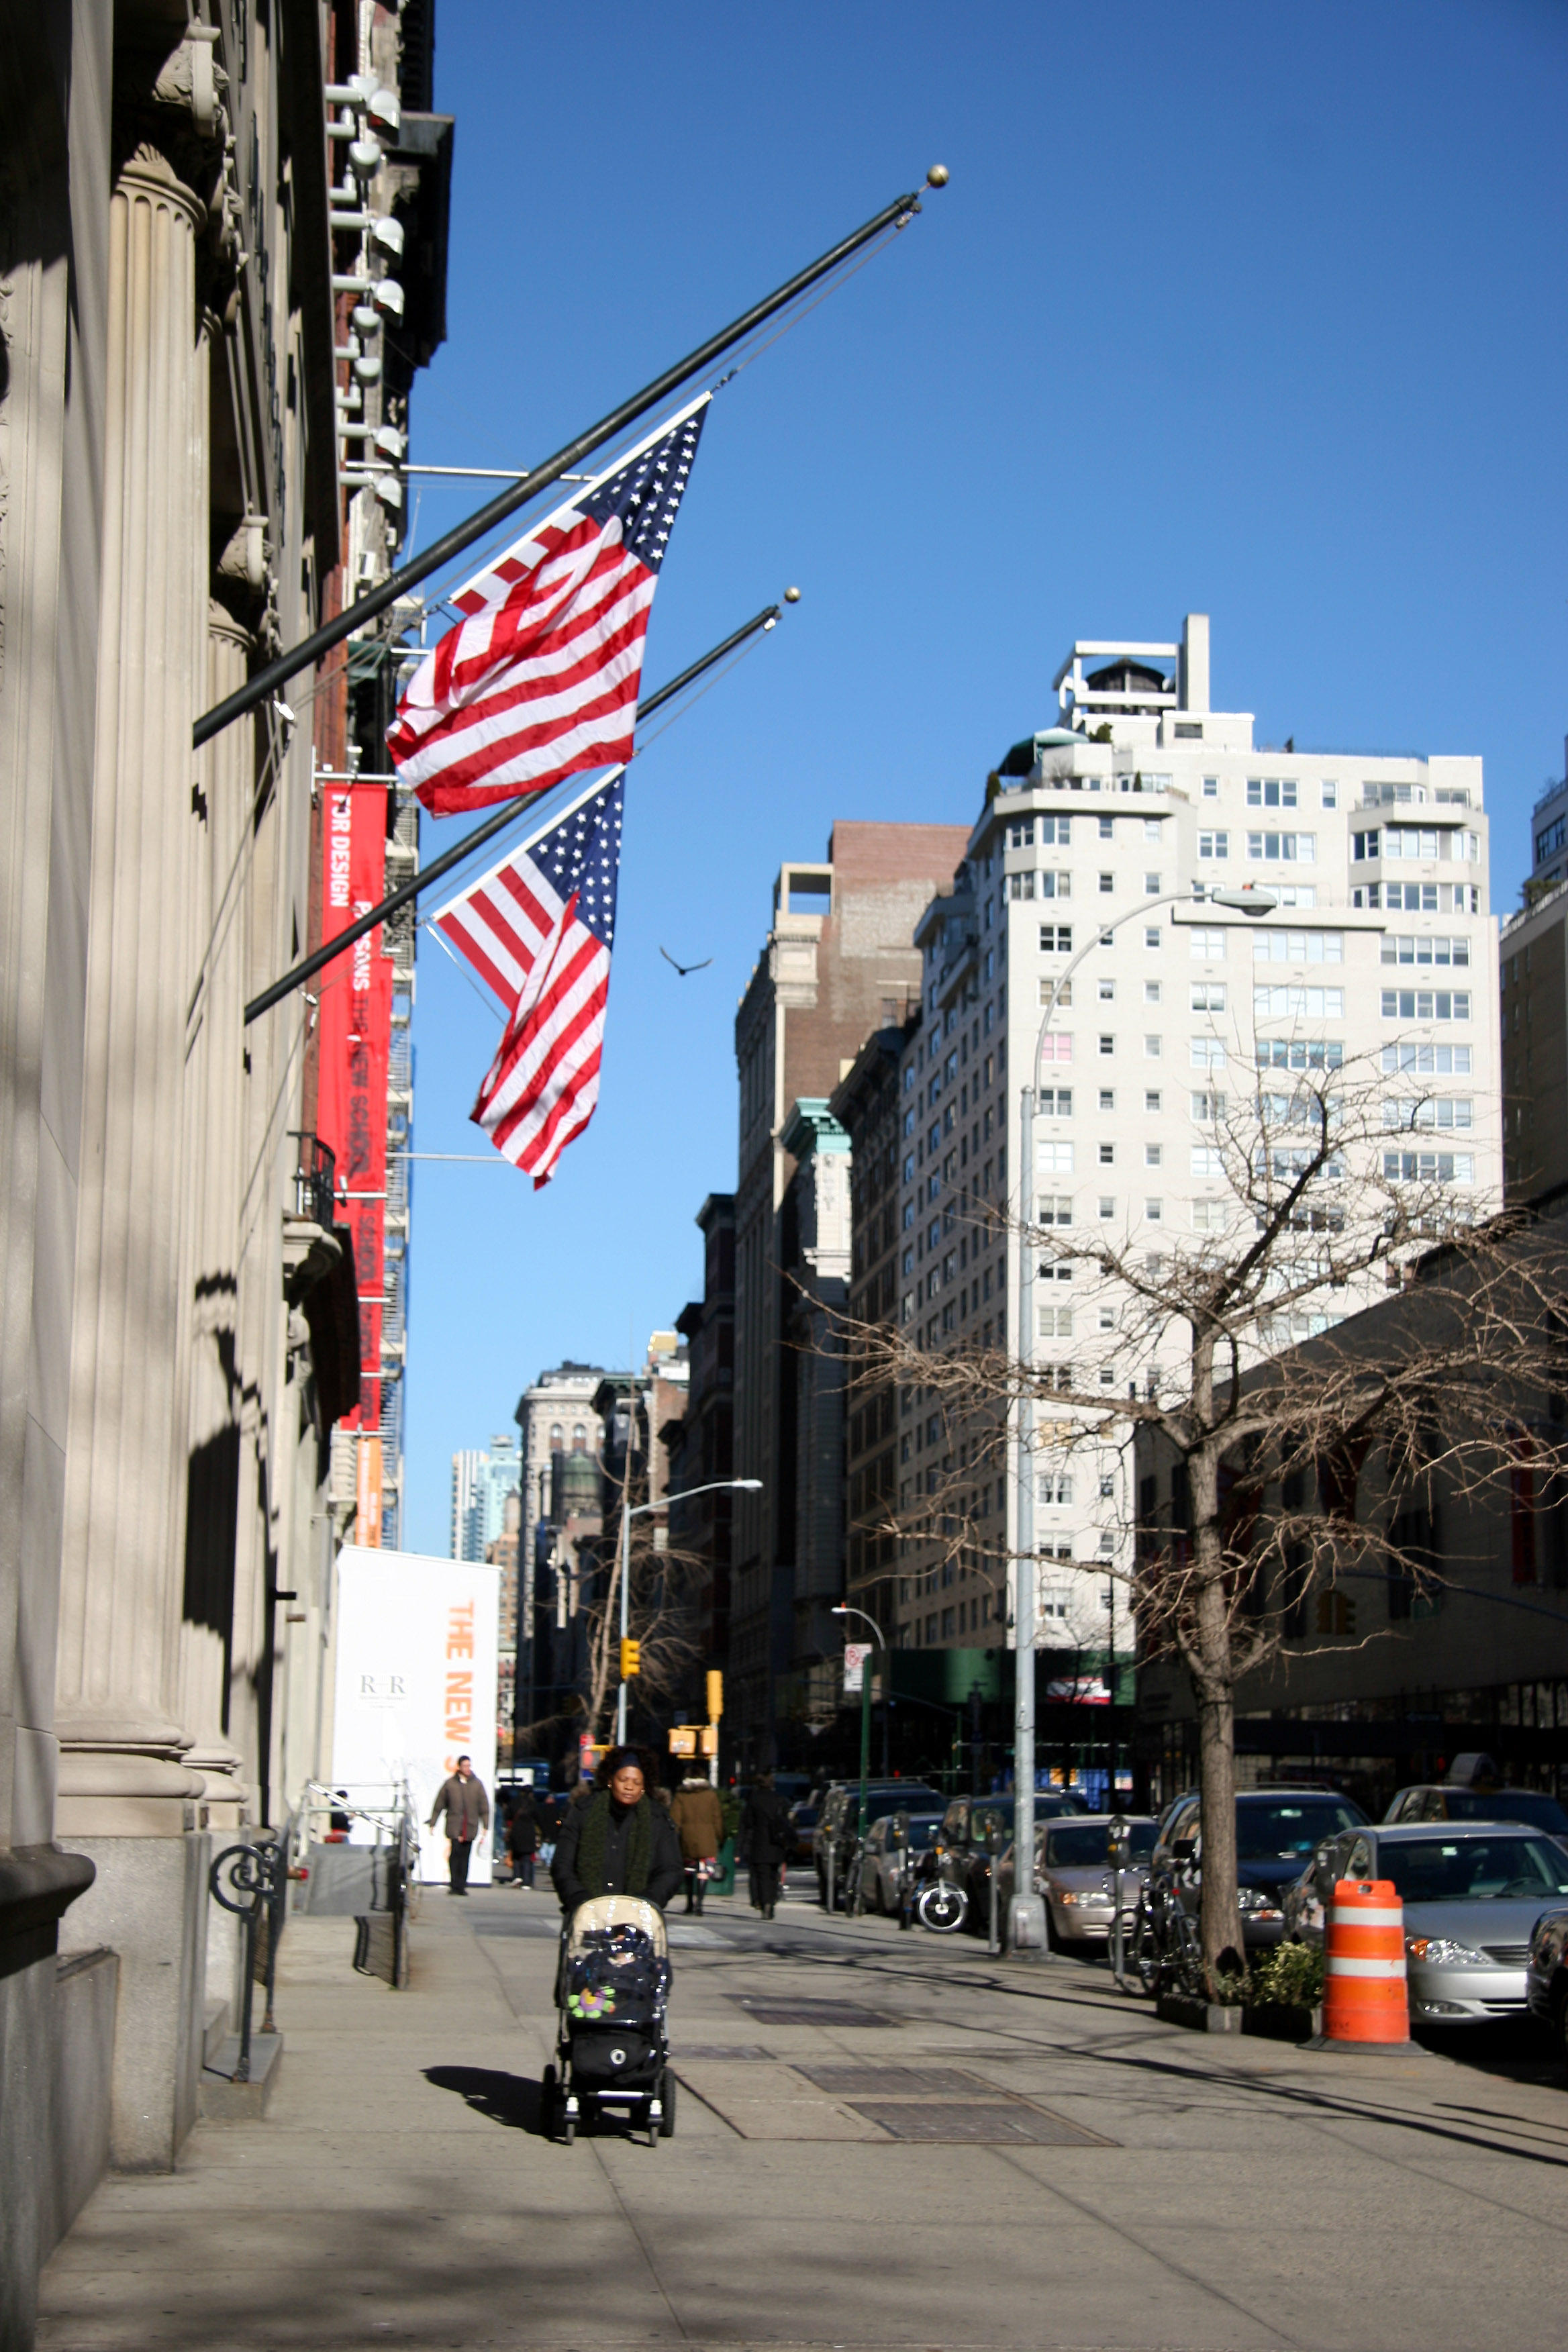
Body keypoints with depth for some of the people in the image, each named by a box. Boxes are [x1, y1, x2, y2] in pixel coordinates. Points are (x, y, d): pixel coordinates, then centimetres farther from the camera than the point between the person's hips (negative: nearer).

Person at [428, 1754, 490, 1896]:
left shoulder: (477, 1784, 8)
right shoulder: (449, 1784, 5)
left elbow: (484, 1807, 10)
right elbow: (439, 1805, 11)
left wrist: (485, 1826, 5)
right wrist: (433, 1824, 9)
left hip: (470, 1828, 2)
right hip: (454, 1826, -2)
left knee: (466, 1857, 3)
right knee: (456, 1852, -16)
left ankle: (461, 1886, 9)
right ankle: (455, 1885, -11)